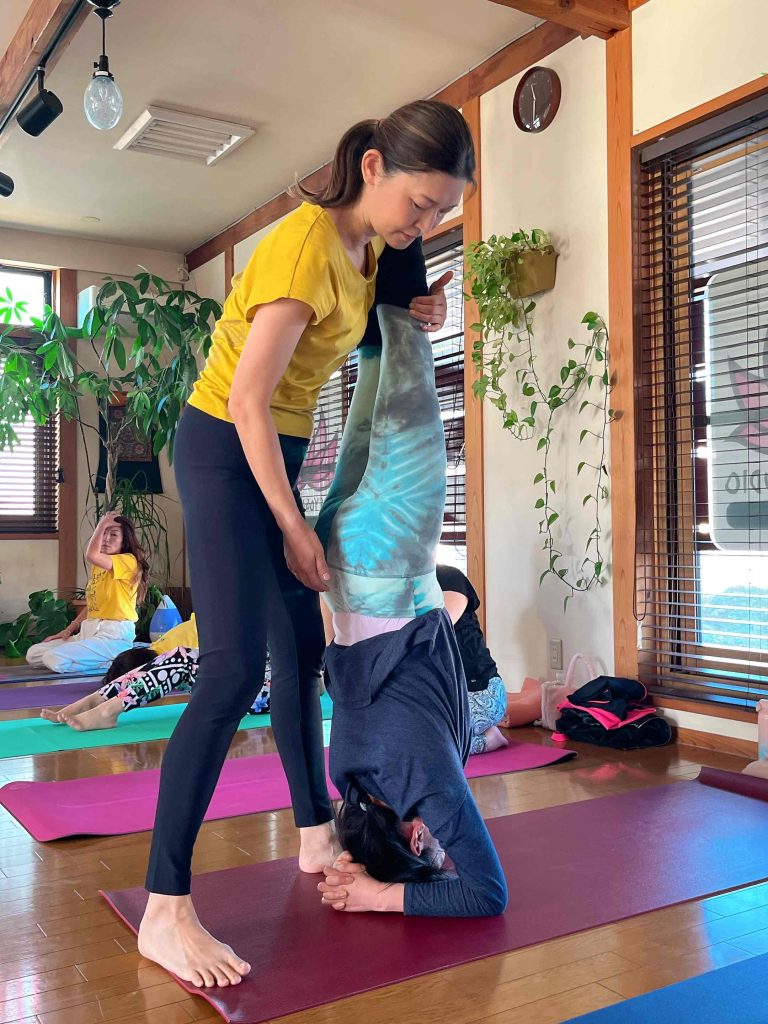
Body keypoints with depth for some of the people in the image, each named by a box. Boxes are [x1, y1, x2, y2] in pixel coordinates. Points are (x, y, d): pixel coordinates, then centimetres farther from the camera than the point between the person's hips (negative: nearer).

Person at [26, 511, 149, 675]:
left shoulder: (128, 561, -10)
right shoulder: (97, 566, 19)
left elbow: (91, 555, -27)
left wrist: (101, 524, -14)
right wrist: (68, 630, 11)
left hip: (114, 636, -9)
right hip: (89, 631, 9)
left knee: (54, 659, -25)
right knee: (33, 654, 2)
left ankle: (115, 662, -10)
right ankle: (98, 659, 5)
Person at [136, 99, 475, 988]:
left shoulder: (365, 244, 4)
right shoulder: (306, 247, -22)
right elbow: (247, 403, -22)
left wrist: (405, 315, 2)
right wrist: (294, 529, -16)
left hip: (276, 453, 9)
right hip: (224, 452, -9)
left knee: (303, 650, 12)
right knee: (234, 670, -17)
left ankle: (316, 836, 26)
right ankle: (165, 910, -11)